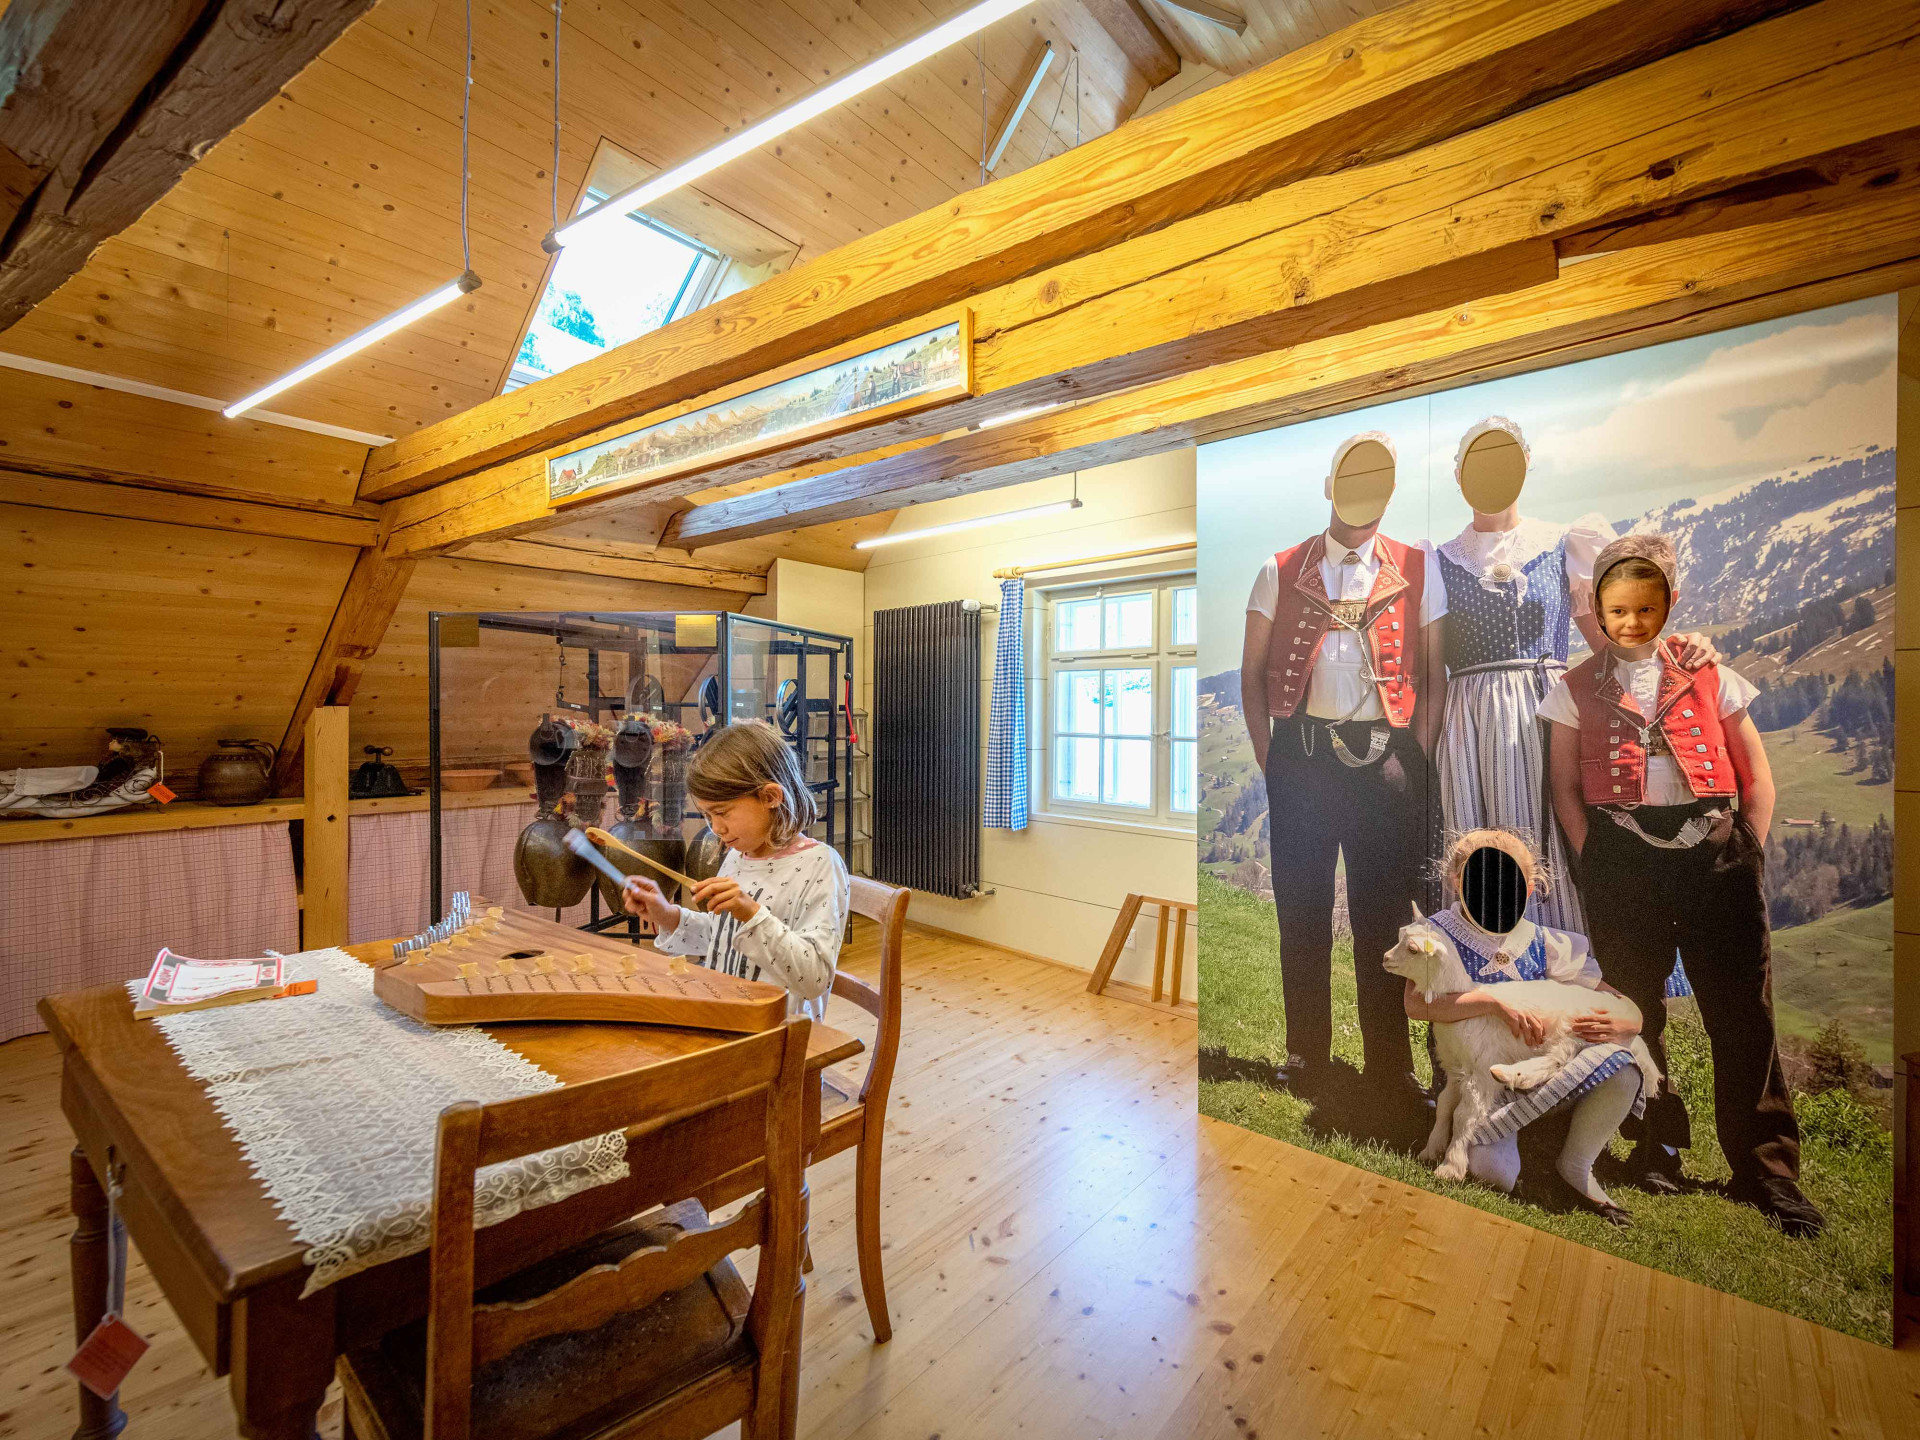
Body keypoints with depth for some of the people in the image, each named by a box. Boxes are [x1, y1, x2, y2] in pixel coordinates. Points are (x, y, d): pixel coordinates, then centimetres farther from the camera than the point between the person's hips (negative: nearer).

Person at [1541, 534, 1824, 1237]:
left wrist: (1748, 856, 1)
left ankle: (1767, 1171, 16)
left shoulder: (1710, 677, 9)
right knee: (1635, 1011, 8)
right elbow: (1566, 789, 6)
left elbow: (1757, 778, 11)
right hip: (1624, 861, 0)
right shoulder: (1578, 688, 7)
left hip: (1714, 851, 1)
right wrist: (1595, 865, -2)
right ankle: (1659, 1147, 25)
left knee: (1745, 1015, 1)